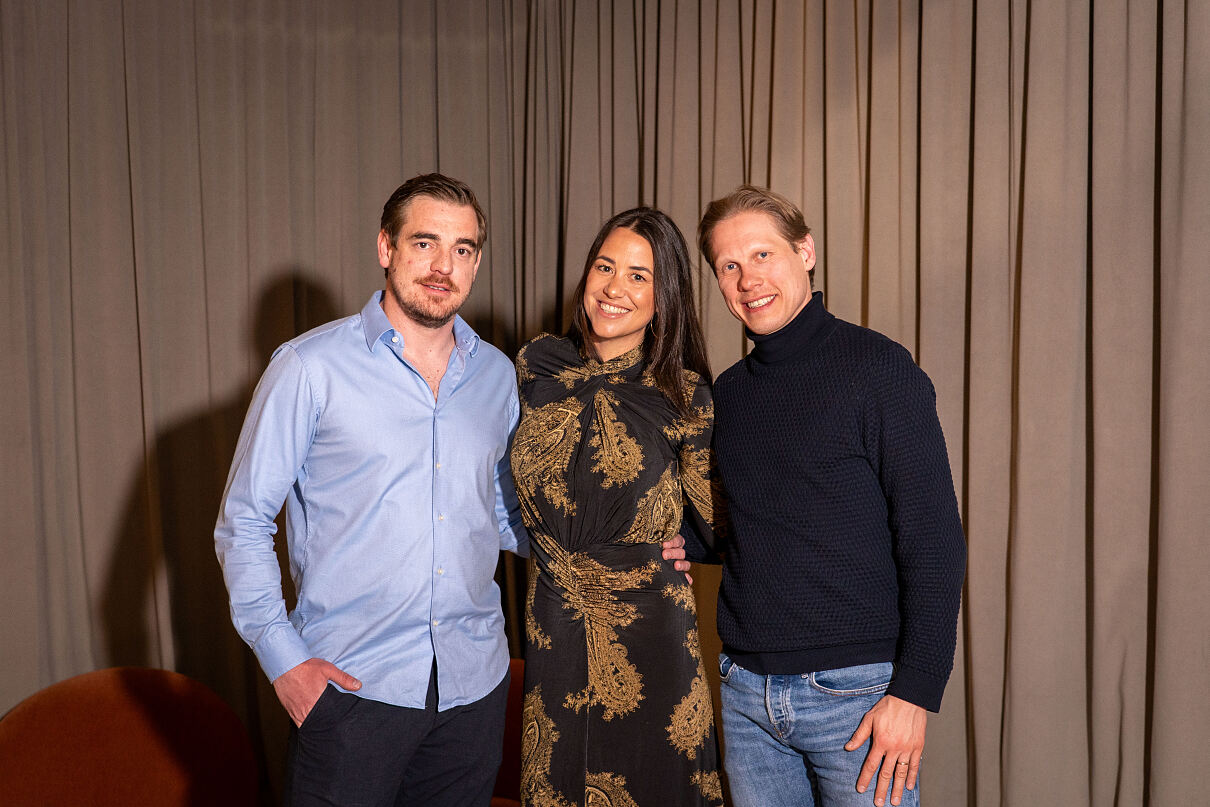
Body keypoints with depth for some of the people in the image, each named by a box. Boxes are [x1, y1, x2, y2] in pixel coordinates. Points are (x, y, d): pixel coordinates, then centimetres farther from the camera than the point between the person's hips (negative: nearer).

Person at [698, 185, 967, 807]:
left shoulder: (877, 368, -8)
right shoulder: (726, 394, 8)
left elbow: (933, 541, -12)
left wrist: (915, 692, -16)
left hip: (856, 688, -5)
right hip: (745, 690, 5)